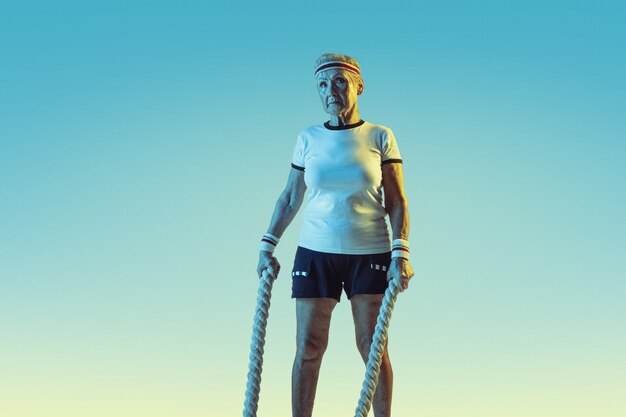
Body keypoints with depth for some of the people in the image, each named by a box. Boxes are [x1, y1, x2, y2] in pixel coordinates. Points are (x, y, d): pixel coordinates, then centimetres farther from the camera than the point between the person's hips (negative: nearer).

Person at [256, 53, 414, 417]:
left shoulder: (380, 137, 0)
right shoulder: (308, 139, 5)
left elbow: (397, 201, -1)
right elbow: (290, 198, 12)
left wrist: (400, 254, -11)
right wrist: (268, 244, 5)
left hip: (370, 253, -1)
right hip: (315, 253, 2)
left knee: (373, 346, 2)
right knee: (308, 348, 1)